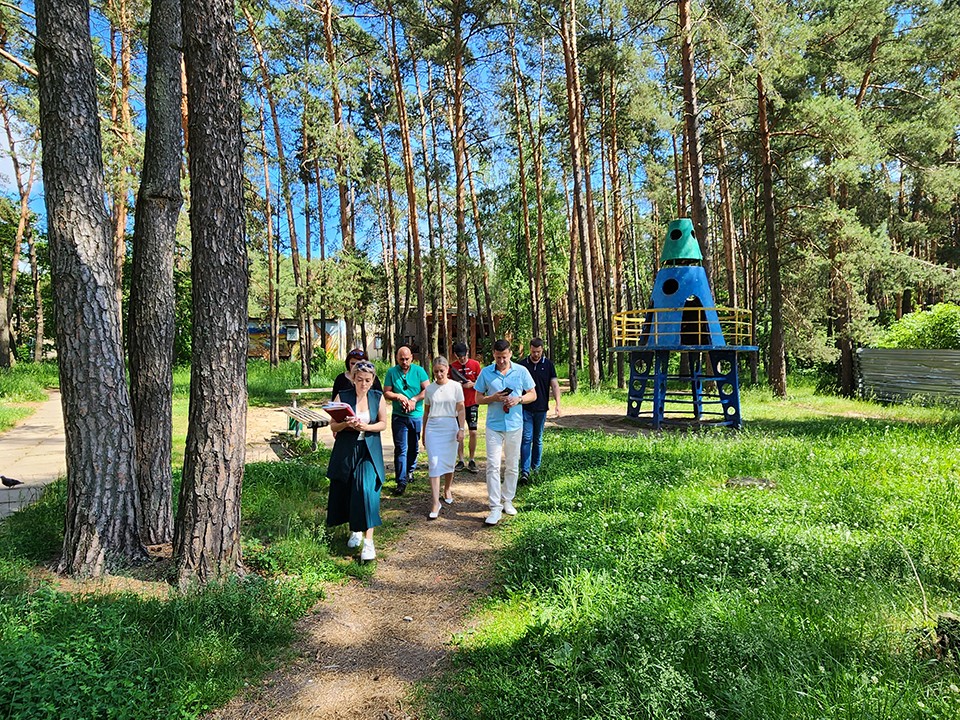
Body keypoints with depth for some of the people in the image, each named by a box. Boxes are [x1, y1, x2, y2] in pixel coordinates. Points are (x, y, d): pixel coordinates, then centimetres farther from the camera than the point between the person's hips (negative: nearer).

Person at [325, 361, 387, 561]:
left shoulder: (378, 397, 1)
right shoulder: (342, 397, -1)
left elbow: (383, 424, 2)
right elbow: (333, 425, 1)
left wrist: (366, 427, -16)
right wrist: (346, 424, -21)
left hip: (369, 452, -1)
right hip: (346, 451, 1)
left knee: (367, 490, -14)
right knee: (346, 491, 7)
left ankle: (368, 541, -10)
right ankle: (355, 530, 32)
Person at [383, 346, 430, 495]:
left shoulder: (419, 371, -1)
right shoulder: (391, 372, 0)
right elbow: (386, 392, 0)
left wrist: (414, 400, -16)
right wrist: (398, 396, -18)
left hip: (417, 415, 1)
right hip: (399, 416, -1)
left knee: (414, 447, 15)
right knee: (400, 448, -6)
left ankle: (410, 471, 37)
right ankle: (401, 481, -5)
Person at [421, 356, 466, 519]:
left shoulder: (455, 386, 0)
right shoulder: (429, 389, 5)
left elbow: (460, 410, 1)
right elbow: (426, 412, 13)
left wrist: (461, 429, -7)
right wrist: (424, 433, 16)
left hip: (450, 427, -1)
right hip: (433, 428, 1)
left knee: (449, 463, 6)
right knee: (434, 464, -6)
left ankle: (447, 490, 33)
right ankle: (436, 502, -6)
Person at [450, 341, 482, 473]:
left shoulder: (475, 364, -1)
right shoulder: (452, 366, 2)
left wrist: (472, 384, -16)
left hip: (472, 403, -1)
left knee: (473, 432, -3)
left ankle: (472, 461, 8)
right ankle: (460, 460, 13)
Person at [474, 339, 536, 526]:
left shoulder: (521, 371, -1)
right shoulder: (486, 372, -1)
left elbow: (533, 394, 5)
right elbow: (478, 398, 4)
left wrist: (519, 399, -15)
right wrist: (493, 398, -16)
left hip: (514, 425, 1)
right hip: (494, 426, -1)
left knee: (512, 466, 11)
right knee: (492, 466, -7)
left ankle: (507, 500, 28)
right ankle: (495, 507, -3)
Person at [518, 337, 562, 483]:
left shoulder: (548, 364, 2)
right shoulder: (522, 364, 0)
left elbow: (554, 384, -1)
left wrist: (557, 403, -12)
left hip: (541, 408, 2)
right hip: (525, 408, -1)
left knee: (538, 439, 12)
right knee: (526, 438, -6)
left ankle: (536, 467, 25)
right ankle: (524, 471, -8)